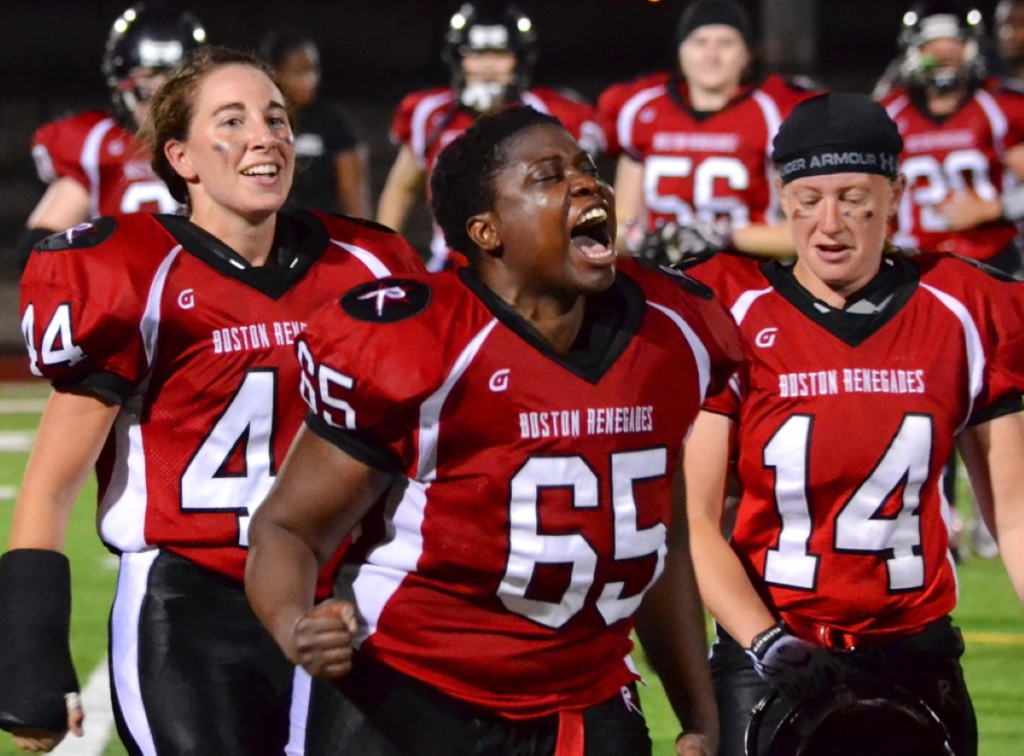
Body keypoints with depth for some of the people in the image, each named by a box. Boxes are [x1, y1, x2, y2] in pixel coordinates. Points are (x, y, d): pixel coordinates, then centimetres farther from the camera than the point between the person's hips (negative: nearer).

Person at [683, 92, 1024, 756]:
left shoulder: (965, 316, 1)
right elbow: (696, 521, -6)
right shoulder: (733, 317, -5)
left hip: (917, 659, 2)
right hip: (766, 657, -2)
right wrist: (772, 649, -18)